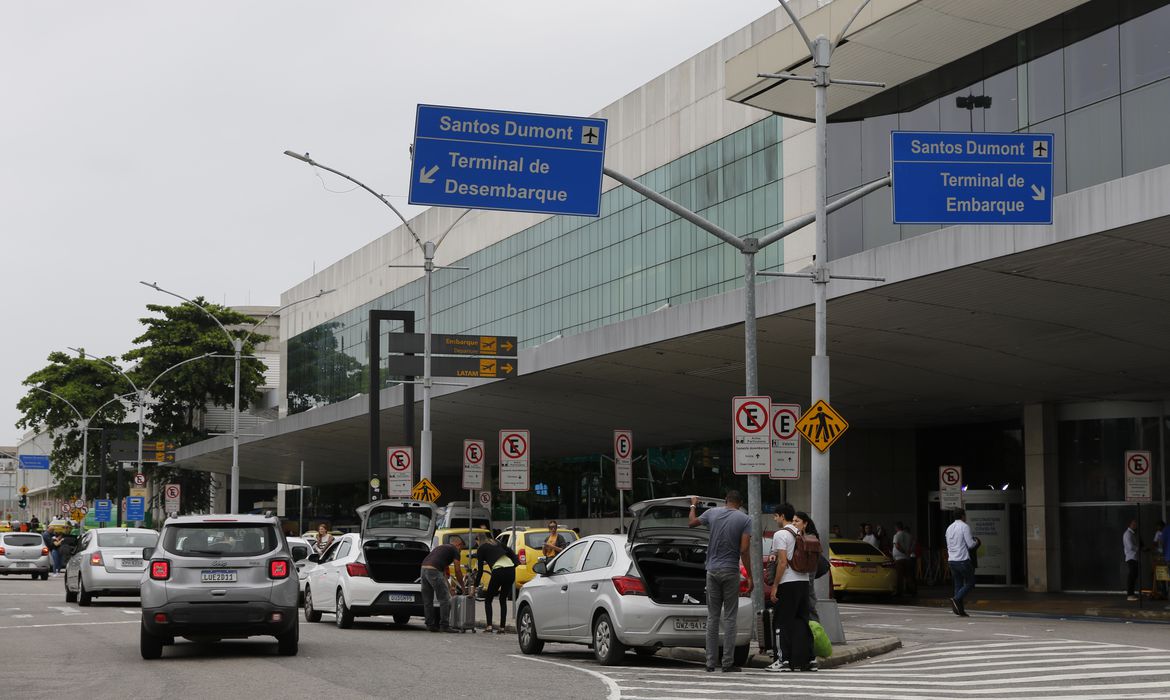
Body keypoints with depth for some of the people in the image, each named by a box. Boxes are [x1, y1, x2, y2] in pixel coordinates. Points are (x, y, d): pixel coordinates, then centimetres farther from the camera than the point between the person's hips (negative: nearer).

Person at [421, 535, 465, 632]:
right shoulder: (455, 550, 10)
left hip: (423, 569, 8)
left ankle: (430, 625, 17)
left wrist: (449, 587, 38)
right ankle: (444, 625, -1)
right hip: (434, 571, -8)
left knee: (427, 601, 13)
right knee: (445, 600, -1)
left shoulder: (441, 547, 33)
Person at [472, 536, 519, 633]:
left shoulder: (481, 548, 8)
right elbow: (510, 552, 18)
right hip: (511, 570, 5)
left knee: (488, 599, 13)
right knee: (503, 600, 19)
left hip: (499, 571, -5)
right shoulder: (497, 543, 25)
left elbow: (480, 570, 5)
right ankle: (502, 627, 12)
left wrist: (474, 586, 11)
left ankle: (489, 626, -1)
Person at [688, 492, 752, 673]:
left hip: (713, 570, 3)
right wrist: (749, 577, -6)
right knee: (729, 618, 1)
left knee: (712, 617, 8)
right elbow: (744, 550, -11)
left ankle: (710, 663, 7)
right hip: (731, 571, -3)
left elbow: (692, 522, 21)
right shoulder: (745, 519, -5)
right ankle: (728, 663, -1)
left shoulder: (712, 512, 3)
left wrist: (693, 505, 40)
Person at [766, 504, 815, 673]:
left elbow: (783, 562, -16)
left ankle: (783, 660, -6)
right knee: (801, 621, 11)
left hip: (787, 583, -8)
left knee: (782, 622, -3)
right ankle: (808, 659, 11)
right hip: (803, 581, 8)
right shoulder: (801, 534, 16)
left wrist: (775, 586, -13)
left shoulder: (780, 534, -9)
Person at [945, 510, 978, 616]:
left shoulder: (949, 528, 13)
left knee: (958, 584, 9)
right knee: (970, 583, 2)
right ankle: (956, 600, -16)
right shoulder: (965, 527, -8)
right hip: (963, 559, -7)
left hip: (951, 560, 7)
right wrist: (976, 543, 9)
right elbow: (970, 544, -11)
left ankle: (960, 610, 4)